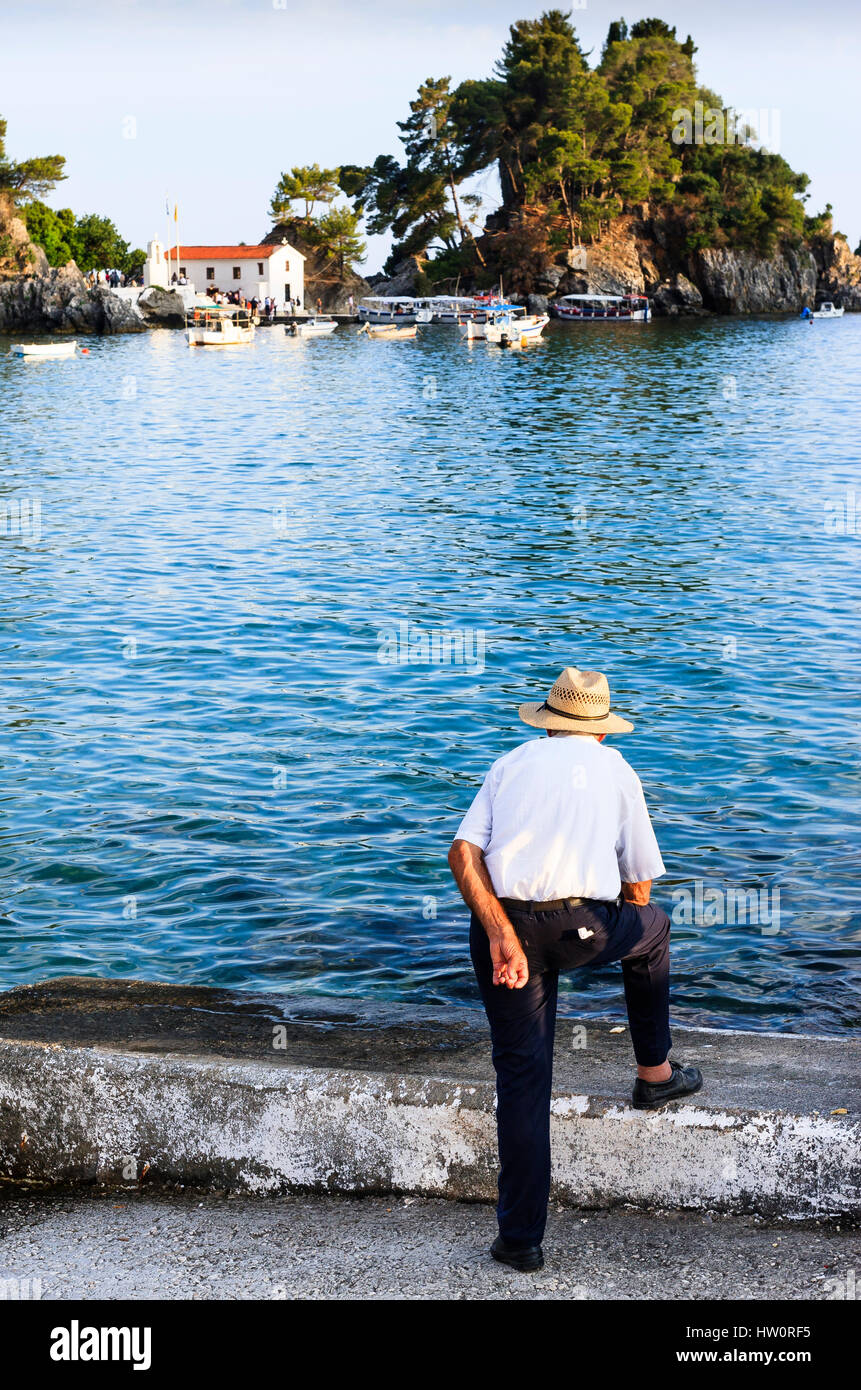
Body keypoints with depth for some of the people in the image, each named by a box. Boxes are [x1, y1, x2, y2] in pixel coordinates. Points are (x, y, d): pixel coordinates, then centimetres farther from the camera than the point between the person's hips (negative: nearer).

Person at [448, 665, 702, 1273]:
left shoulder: (511, 763, 19)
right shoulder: (615, 769, 16)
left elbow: (464, 852, 0)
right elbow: (638, 887, 17)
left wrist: (502, 937, -7)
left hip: (504, 924, 2)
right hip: (583, 926, -2)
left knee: (522, 1075, 11)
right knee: (653, 927, 32)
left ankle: (521, 1238, 13)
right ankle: (655, 1074, 44)